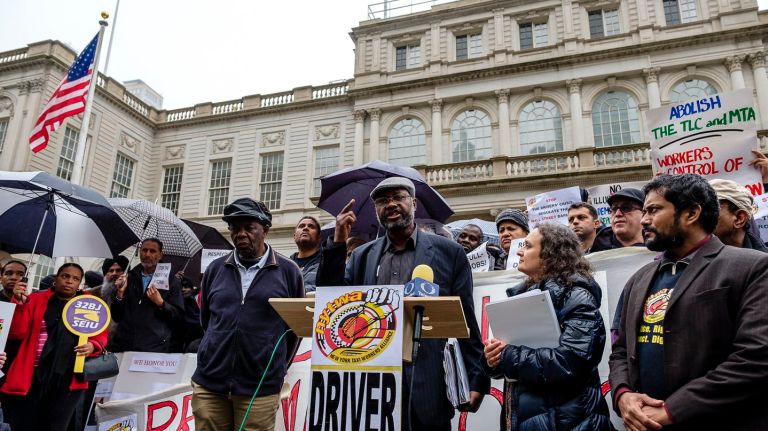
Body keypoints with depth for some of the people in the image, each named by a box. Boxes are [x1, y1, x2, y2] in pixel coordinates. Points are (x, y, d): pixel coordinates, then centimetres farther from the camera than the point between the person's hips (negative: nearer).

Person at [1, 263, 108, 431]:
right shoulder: (36, 299, 5)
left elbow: (100, 334, 10)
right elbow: (17, 333, -2)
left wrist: (93, 345, -12)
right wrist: (20, 302, -15)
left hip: (69, 379, 1)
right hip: (33, 376, -1)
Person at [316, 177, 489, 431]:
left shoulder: (449, 253, 2)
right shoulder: (362, 256, 11)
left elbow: (466, 322, 1)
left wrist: (476, 380, -5)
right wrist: (338, 244, -3)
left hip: (428, 387, -2)